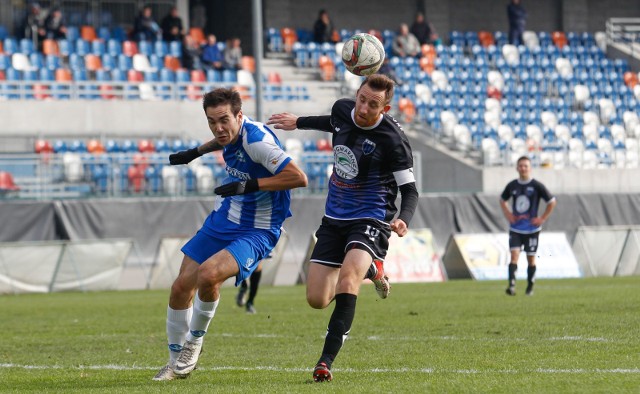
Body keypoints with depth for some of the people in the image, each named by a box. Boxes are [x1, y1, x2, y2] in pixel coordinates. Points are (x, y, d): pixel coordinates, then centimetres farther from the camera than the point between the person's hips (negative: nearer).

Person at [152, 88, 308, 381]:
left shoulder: (256, 140, -27)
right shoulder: (231, 134, -3)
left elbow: (298, 177, -32)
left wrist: (250, 185, -33)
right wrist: (196, 152, 29)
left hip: (255, 232, -8)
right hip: (221, 221, 8)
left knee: (208, 274, -31)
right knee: (181, 287, 4)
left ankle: (195, 339, -3)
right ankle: (177, 362, 24)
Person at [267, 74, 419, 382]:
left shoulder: (393, 139, -20)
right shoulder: (342, 110, -3)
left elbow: (409, 189, -15)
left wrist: (403, 220, -35)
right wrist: (298, 122, 35)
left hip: (370, 218, -6)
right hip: (335, 218, 6)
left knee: (347, 278, -32)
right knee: (317, 300, 3)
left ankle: (326, 361, -31)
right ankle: (370, 269, 35)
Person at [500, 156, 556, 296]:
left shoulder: (537, 186, -7)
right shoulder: (512, 186, 3)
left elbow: (552, 202, -1)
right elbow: (502, 200, 22)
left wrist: (542, 219, -6)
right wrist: (508, 214, 7)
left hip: (531, 228, -2)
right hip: (515, 228, 2)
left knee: (531, 258, 6)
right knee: (514, 255, -12)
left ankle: (530, 287, 20)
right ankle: (512, 286, -20)